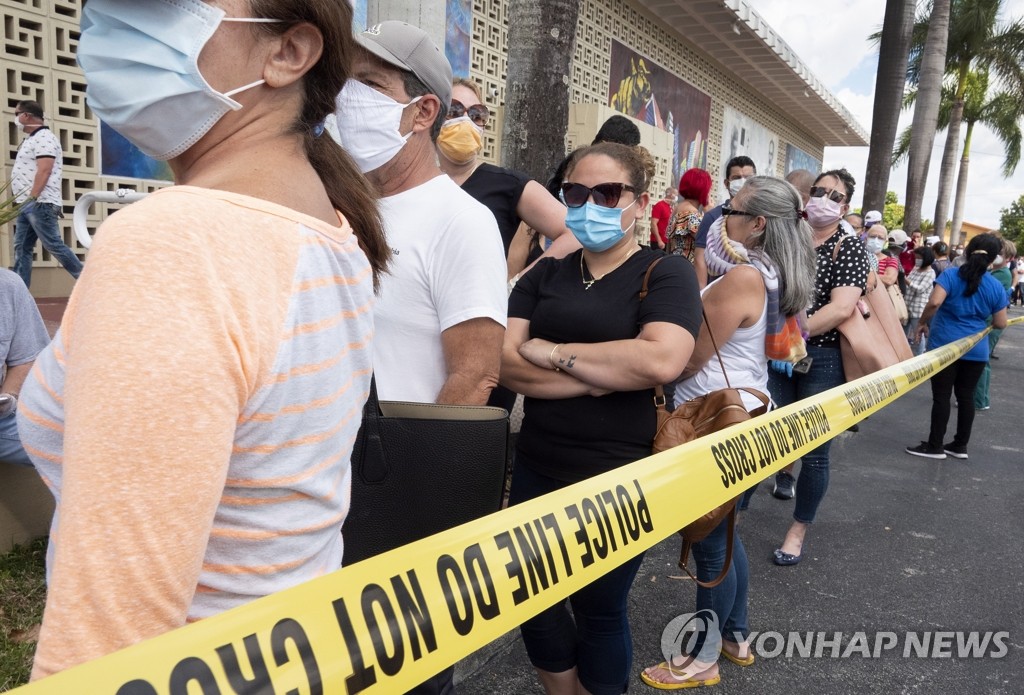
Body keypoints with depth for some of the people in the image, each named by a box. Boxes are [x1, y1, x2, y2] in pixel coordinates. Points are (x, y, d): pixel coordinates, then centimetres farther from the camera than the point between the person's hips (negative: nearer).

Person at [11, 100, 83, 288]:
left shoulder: (44, 137, -9)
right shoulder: (32, 139, 22)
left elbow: (44, 170, -20)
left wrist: (32, 198, -25)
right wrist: (25, 202, 19)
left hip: (40, 203, -10)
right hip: (28, 204, 10)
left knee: (54, 245, -10)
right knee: (21, 248, 5)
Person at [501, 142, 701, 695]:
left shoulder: (666, 273, -7)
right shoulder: (544, 275, 5)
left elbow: (661, 360, -25)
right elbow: (504, 361, -7)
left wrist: (550, 352, -16)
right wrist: (610, 374, -17)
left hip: (618, 478, -4)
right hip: (536, 470, 5)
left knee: (599, 610, 14)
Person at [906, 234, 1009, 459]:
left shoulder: (950, 275, -8)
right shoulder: (996, 287, 1)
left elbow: (934, 302, -23)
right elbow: (1000, 323, 4)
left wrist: (922, 323, -8)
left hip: (945, 345, -3)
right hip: (976, 349, 3)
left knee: (941, 396, 1)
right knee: (966, 396, 12)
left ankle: (935, 446, 7)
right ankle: (960, 446, 21)